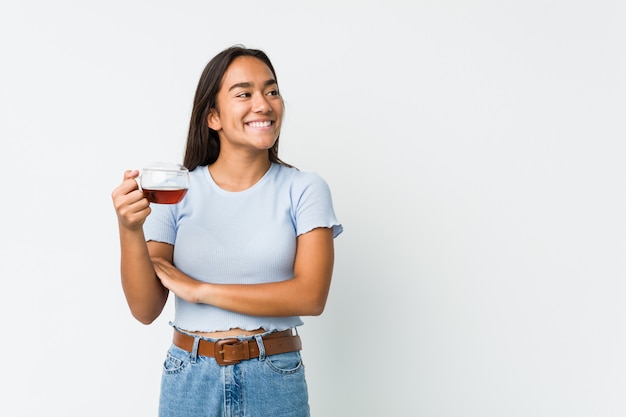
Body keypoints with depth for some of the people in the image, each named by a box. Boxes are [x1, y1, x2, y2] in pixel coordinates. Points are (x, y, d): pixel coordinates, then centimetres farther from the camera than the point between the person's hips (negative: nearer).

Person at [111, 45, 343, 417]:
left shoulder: (305, 189, -5)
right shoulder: (177, 192, -3)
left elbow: (311, 296, -15)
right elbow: (145, 309, -6)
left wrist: (199, 290, -14)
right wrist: (129, 230, -23)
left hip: (275, 383, 0)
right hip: (190, 381, 1)